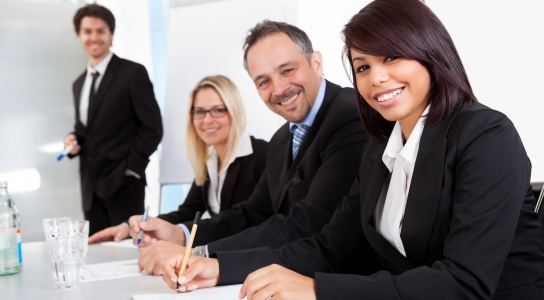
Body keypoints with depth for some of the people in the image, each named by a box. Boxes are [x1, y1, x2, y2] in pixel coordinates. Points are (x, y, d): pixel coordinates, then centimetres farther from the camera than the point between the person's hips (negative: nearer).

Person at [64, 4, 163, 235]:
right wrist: (74, 140, 1)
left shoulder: (133, 73, -5)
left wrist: (132, 168, -10)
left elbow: (152, 127, -8)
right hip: (90, 184, 6)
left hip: (122, 183, -6)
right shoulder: (79, 83, 16)